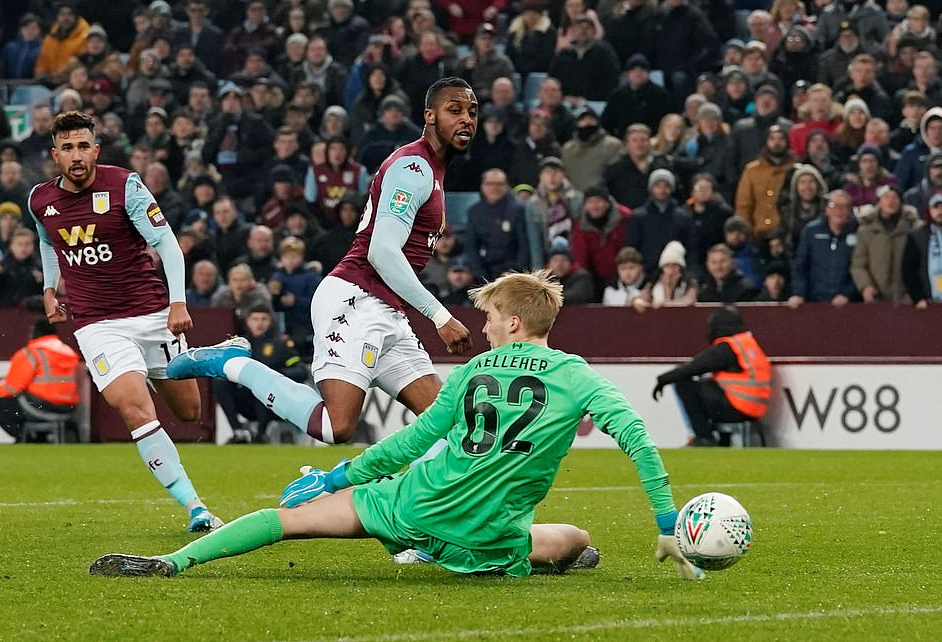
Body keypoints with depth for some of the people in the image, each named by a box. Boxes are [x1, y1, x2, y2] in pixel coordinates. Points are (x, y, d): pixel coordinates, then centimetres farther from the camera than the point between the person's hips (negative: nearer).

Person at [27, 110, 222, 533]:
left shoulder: (123, 185, -10)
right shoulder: (40, 201, 1)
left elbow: (167, 243, -9)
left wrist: (178, 301, -19)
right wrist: (49, 289, 18)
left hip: (152, 313, 0)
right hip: (96, 322, 1)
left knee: (189, 413, 8)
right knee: (136, 410, -21)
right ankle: (195, 510, -22)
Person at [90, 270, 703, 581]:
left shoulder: (475, 369, 9)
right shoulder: (575, 375, 3)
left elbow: (413, 439, 14)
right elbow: (634, 433, -10)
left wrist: (340, 476, 25)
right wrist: (668, 524, -7)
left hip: (416, 503, 1)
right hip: (486, 538, -1)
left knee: (295, 515, 8)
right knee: (578, 541, 28)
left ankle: (173, 561, -1)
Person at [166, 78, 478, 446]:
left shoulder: (432, 169, 22)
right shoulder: (412, 166, -9)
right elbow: (382, 252, -20)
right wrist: (440, 316, -19)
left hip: (387, 318, 10)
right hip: (354, 303, -10)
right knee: (337, 427, -23)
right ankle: (232, 364, -7)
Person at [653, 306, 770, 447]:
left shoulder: (725, 349, -11)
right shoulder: (750, 342, 17)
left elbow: (693, 368, -9)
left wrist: (663, 380, 4)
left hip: (737, 409, -9)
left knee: (683, 384, -4)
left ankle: (704, 437, -5)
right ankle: (723, 441, 22)